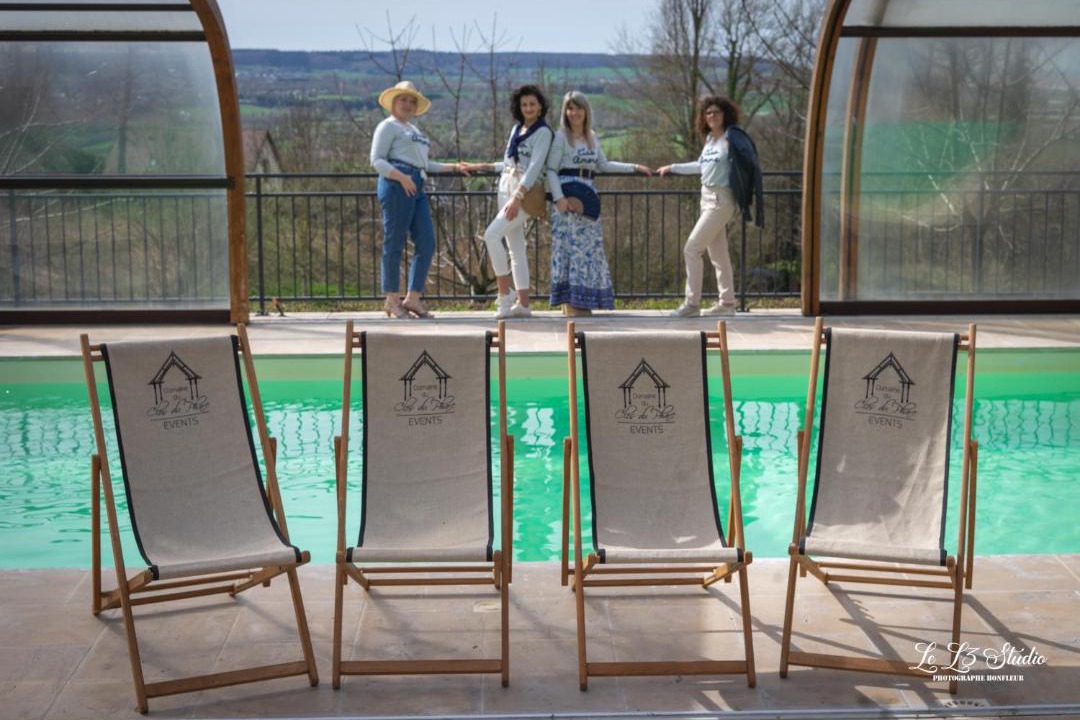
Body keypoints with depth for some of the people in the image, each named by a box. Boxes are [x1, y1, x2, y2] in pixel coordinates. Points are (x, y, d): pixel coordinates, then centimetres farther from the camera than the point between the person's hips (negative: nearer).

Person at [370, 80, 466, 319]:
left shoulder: (414, 130, 30)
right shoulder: (387, 126, 4)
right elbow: (377, 160, -6)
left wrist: (452, 167, 24)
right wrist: (401, 177, -20)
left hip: (417, 188, 8)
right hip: (396, 185, -8)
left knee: (427, 244, 0)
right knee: (394, 243, -6)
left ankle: (413, 298, 5)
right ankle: (392, 300, 0)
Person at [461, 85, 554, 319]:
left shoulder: (543, 132, -6)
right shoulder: (516, 129, 17)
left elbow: (535, 166, -16)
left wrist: (518, 197, -25)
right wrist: (481, 167, 27)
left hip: (527, 192, -8)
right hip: (507, 188, 8)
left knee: (491, 235, -20)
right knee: (516, 248, 5)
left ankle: (505, 296, -15)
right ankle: (523, 303, 6)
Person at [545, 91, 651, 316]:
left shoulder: (592, 137, 16)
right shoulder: (561, 137, -2)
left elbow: (604, 165, 24)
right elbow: (551, 170, -6)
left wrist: (633, 167, 20)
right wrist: (558, 198, -19)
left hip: (588, 199, 6)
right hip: (568, 200, -6)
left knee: (589, 249, 3)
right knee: (569, 248, -9)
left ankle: (582, 305, 6)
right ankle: (570, 305, -9)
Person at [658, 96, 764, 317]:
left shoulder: (732, 137, -10)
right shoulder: (709, 138, 13)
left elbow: (751, 163, -13)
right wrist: (672, 168, 32)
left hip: (721, 199, -8)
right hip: (707, 197, 8)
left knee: (692, 248, -10)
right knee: (718, 253, 12)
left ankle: (691, 304, -6)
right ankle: (727, 303, 19)